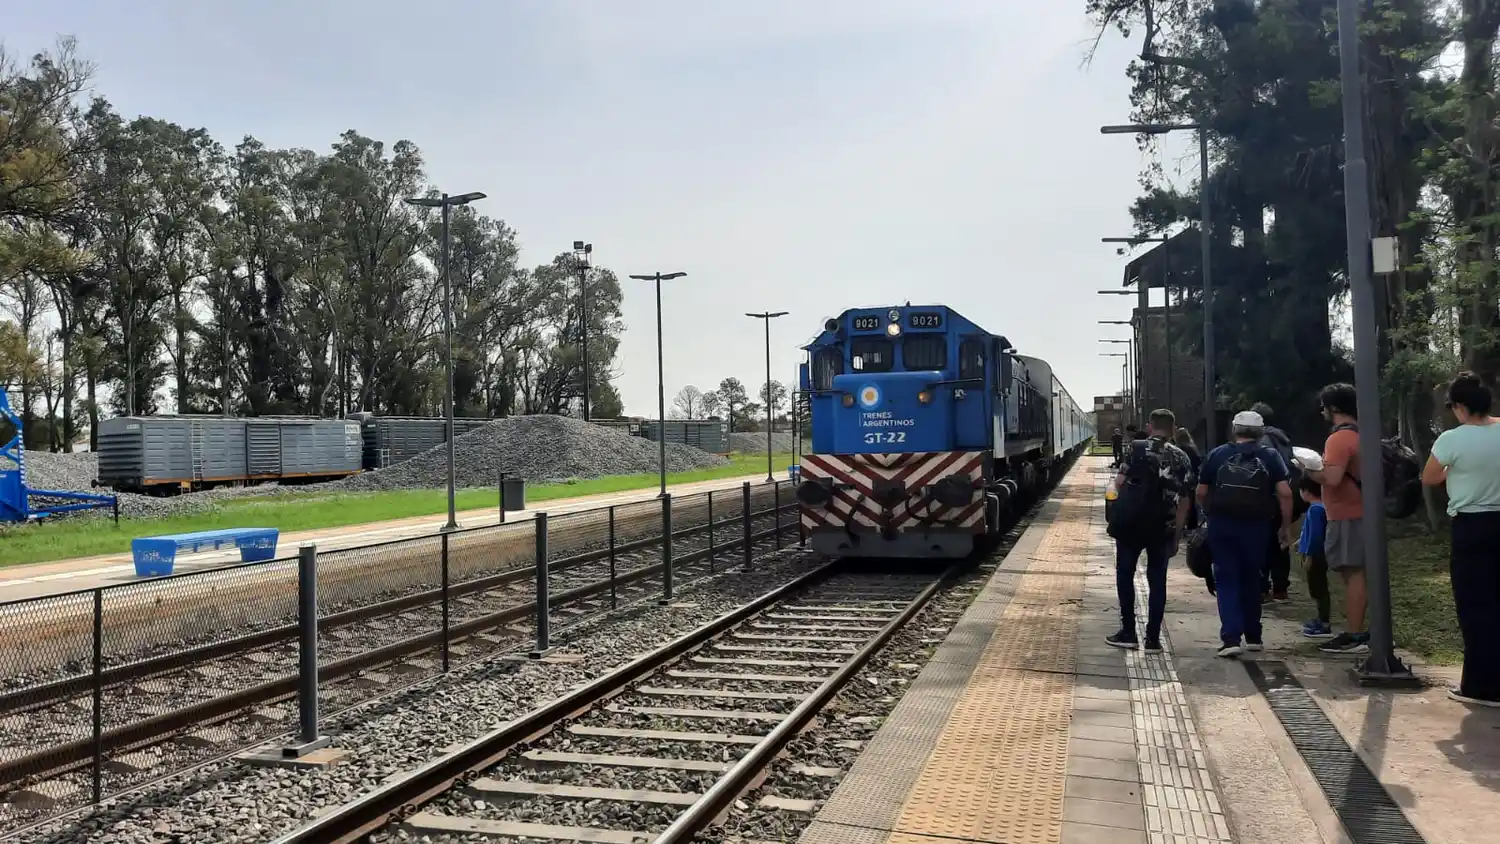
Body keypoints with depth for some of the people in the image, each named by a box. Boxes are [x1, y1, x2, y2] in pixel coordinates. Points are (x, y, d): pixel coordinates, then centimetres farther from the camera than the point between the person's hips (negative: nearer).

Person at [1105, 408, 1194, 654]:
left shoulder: (1137, 448, -5)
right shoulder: (1181, 458, 5)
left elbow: (1119, 483, -10)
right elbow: (1183, 501, 4)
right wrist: (1177, 536, 10)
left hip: (1130, 523, -3)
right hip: (1162, 527, 3)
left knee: (1125, 575, 9)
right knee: (1157, 580, 10)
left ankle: (1128, 634, 9)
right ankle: (1153, 638, 10)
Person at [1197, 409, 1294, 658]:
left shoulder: (1217, 455, 6)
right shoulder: (1270, 456, 4)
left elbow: (1201, 493, 5)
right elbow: (1284, 493, -6)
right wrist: (1286, 527, 2)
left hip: (1222, 524, -1)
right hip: (1256, 525, 1)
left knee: (1226, 580, 3)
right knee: (1251, 579, 17)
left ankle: (1231, 638, -10)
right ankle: (1253, 636, 26)